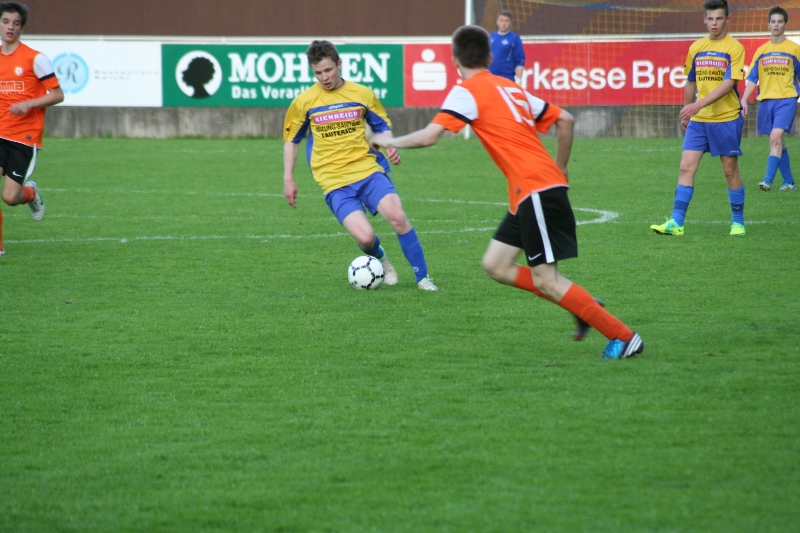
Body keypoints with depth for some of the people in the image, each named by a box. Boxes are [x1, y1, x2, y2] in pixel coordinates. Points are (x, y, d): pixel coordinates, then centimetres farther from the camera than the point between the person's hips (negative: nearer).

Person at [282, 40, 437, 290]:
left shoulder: (362, 94, 5)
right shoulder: (304, 102, 3)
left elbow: (382, 126, 17)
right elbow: (291, 139, 15)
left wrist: (391, 147, -4)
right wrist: (288, 180, 11)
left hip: (368, 169, 1)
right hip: (334, 182, -1)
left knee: (397, 216, -22)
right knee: (365, 237, -20)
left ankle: (422, 278, -6)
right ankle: (381, 261, 18)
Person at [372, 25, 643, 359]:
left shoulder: (466, 92, -5)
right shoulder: (510, 88, 19)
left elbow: (428, 137, -13)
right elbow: (565, 120, 21)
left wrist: (391, 141, 4)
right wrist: (559, 169, 27)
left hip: (537, 191, -8)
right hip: (528, 195, 9)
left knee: (544, 280, -6)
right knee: (495, 265, 10)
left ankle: (624, 337, -6)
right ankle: (585, 309, 10)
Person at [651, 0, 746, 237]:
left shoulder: (734, 48, -8)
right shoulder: (696, 48, 8)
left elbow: (728, 84, -18)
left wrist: (698, 105, -25)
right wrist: (686, 113, 21)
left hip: (726, 119, -4)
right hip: (698, 120, 4)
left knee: (730, 170, 4)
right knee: (686, 168, -5)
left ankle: (737, 222, 18)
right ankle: (676, 223, -8)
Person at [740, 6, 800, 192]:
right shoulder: (761, 51, 11)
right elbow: (752, 78, 8)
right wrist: (744, 100, -3)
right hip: (766, 100, 4)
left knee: (776, 138, -19)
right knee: (778, 142, 8)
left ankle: (768, 180, -25)